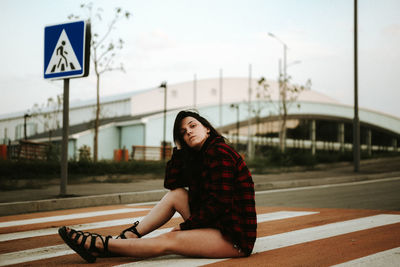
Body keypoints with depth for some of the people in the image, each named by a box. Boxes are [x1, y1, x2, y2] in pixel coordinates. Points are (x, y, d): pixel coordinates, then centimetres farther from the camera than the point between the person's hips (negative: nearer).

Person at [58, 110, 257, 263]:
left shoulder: (219, 152, -15)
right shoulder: (202, 155, 14)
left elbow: (218, 204, -20)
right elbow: (171, 183, 14)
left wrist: (184, 227, -11)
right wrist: (179, 148, 7)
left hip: (235, 237, -9)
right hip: (218, 224, 9)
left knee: (169, 241, -16)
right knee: (176, 194, 5)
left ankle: (98, 246, -13)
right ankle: (128, 236, 0)